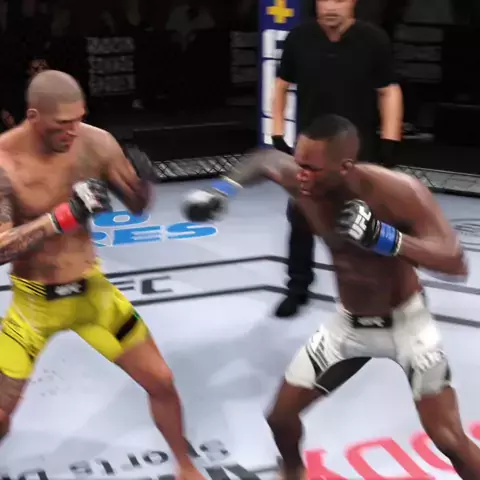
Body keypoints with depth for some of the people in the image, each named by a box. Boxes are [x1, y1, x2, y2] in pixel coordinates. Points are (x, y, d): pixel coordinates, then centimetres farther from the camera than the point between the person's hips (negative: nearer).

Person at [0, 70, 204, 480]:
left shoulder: (95, 143, -12)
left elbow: (137, 206, 1)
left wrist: (144, 182, -23)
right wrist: (64, 215, -37)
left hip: (91, 290, 3)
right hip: (33, 300, -3)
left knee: (161, 381, 9)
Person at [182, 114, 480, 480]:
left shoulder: (399, 192, -31)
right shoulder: (300, 179, -19)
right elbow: (266, 159, 6)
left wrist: (384, 237, -45)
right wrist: (224, 188, -10)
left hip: (406, 323, -4)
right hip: (349, 325, 4)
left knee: (449, 440, -5)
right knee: (281, 416, 8)